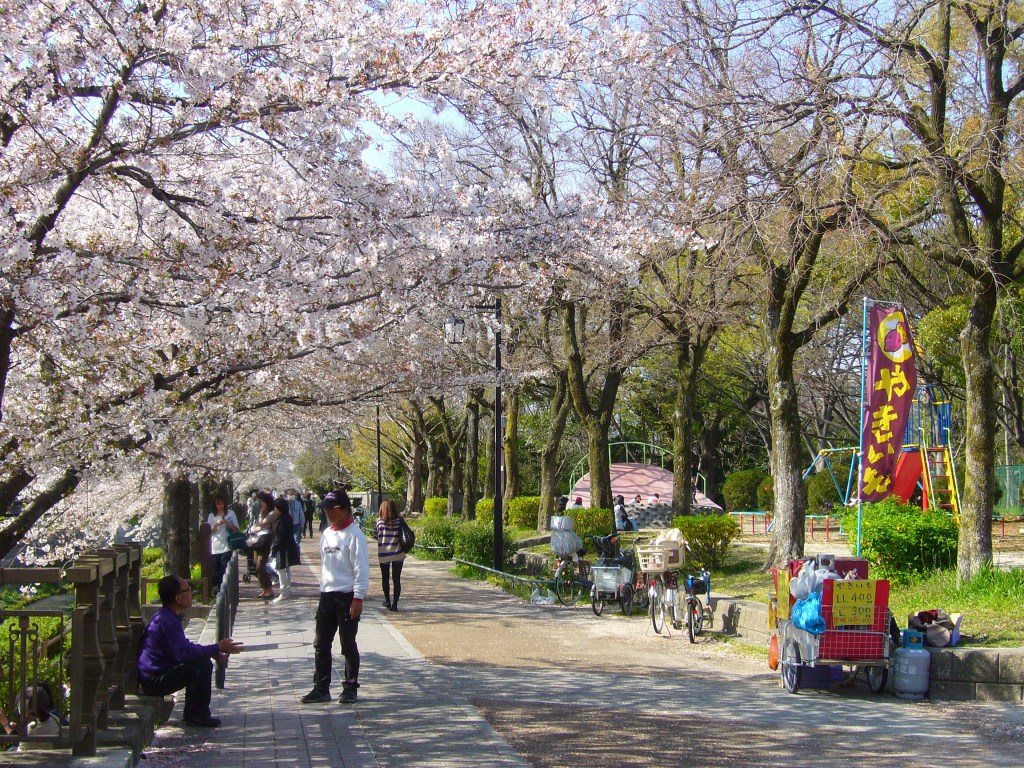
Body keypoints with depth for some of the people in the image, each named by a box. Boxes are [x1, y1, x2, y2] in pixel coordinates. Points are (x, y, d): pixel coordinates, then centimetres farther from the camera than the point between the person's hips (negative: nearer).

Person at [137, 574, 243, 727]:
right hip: (154, 681, -11)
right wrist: (217, 648, -22)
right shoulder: (166, 621, -22)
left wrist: (213, 651, 11)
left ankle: (192, 713, 19)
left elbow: (184, 645, 23)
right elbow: (184, 653, -30)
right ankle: (197, 716, -12)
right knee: (202, 663, -22)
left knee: (202, 661, 18)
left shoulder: (167, 617, 12)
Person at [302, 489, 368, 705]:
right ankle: (321, 688, 17)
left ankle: (350, 688, 15)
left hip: (347, 596, -7)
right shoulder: (326, 534, 11)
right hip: (327, 596, 7)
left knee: (348, 645, 3)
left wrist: (358, 598, -17)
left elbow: (361, 569, -14)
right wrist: (323, 590, 17)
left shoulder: (354, 535, -11)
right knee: (320, 644, 8)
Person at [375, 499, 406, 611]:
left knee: (385, 578, 18)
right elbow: (403, 534, -2)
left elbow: (376, 536, -2)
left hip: (383, 555, 0)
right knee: (396, 579, 4)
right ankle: (395, 604, -2)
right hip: (398, 554, 0)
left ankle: (387, 601, 25)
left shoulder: (379, 521, -7)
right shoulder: (399, 520, -5)